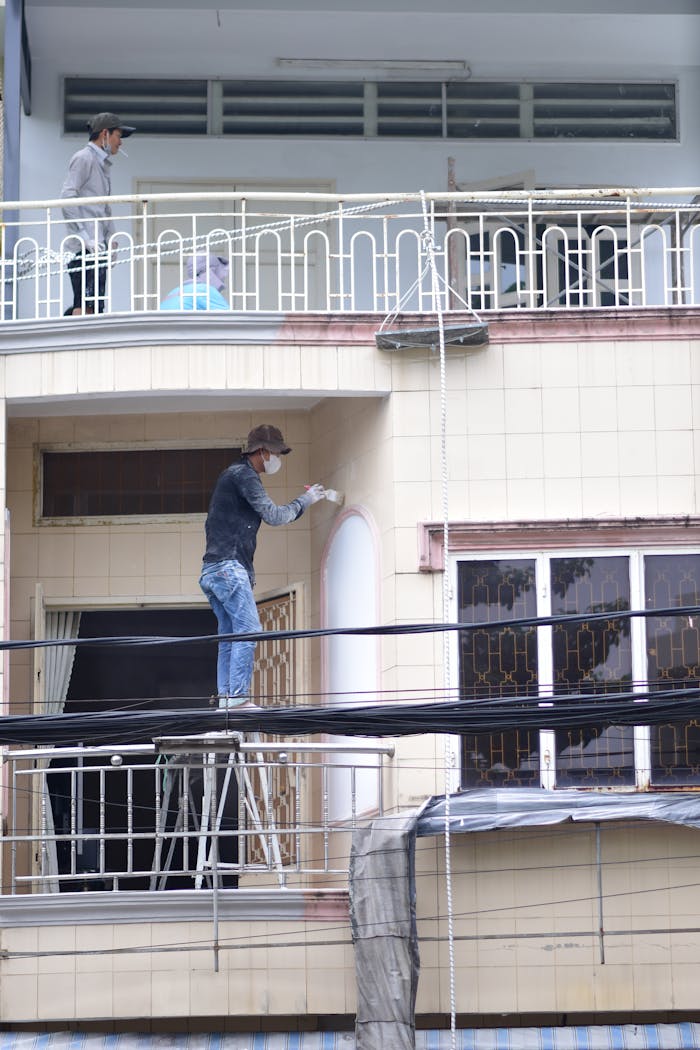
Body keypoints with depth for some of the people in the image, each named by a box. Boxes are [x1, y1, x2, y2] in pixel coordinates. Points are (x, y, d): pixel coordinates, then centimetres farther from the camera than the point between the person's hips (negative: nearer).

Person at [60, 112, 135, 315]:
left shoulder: (102, 163, 26)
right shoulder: (84, 158, -3)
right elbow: (68, 198, -13)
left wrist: (110, 238, 14)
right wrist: (85, 237, -18)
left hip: (97, 246, 9)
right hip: (84, 247, -9)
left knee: (94, 306, 3)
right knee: (86, 304, -17)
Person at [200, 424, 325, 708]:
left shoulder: (233, 476, 24)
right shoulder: (242, 475, -7)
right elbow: (274, 516, -11)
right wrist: (303, 501, 3)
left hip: (212, 570, 10)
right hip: (228, 567, -10)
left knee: (229, 637, 8)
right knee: (247, 631, -14)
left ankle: (225, 699, 4)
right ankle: (238, 698, -18)